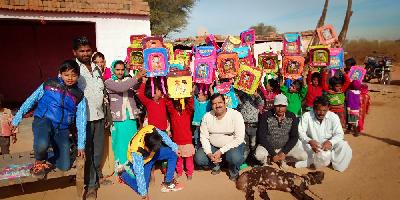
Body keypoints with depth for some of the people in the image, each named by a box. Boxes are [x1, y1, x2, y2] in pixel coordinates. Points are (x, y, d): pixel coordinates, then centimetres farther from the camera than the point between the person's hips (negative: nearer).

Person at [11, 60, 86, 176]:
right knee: (42, 145, -36)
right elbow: (30, 101, 8)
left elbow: (81, 122, 2)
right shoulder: (48, 85, 0)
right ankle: (39, 161, 1)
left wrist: (81, 145, 2)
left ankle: (47, 160, 32)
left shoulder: (79, 96, 1)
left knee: (65, 167, -3)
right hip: (43, 121, -2)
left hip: (62, 129, 2)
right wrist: (16, 120, 10)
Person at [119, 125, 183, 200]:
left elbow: (163, 136, -12)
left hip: (153, 154, 5)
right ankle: (124, 174, 14)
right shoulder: (136, 151, -42)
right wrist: (143, 193, -26)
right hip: (140, 161, -5)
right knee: (141, 190, -11)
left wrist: (175, 148, 0)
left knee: (173, 154, -8)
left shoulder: (152, 130, -35)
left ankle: (168, 183, 4)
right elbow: (139, 173, -33)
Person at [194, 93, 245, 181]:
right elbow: (204, 137, -4)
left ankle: (234, 173, 3)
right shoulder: (207, 116, -5)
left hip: (233, 145, -3)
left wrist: (221, 151, -25)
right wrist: (209, 153, -20)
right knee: (198, 158, -18)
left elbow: (239, 139, -20)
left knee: (235, 157, -35)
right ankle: (216, 166, 15)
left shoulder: (236, 115, -17)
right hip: (213, 146, 4)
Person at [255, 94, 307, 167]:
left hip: (285, 147, 3)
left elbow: (294, 137, -4)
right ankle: (266, 160, 5)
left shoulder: (292, 117, -6)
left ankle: (283, 160, 10)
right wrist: (273, 154, -19)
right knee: (259, 155, -32)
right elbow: (261, 137, -16)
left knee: (303, 156, -16)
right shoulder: (265, 116, -15)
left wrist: (284, 152, -15)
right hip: (267, 146, -3)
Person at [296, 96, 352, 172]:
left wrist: (330, 142, -30)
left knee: (344, 146, -24)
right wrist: (309, 141, -34)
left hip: (328, 145, 1)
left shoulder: (334, 117, -9)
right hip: (312, 145, 0)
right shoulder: (306, 116, -12)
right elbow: (300, 132, -15)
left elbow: (339, 134, -9)